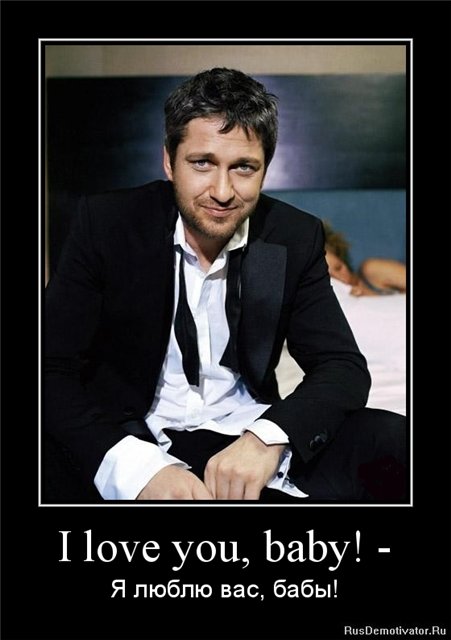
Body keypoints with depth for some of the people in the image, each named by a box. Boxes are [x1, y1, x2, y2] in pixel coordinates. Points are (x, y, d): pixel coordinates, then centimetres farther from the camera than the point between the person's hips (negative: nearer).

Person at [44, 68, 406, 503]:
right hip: (133, 436, -2)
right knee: (48, 457, -35)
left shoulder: (296, 239, -4)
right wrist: (140, 468, -32)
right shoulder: (105, 224, -10)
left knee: (393, 441, -22)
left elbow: (343, 367, -5)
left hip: (248, 435, 3)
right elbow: (51, 371, -14)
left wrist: (267, 439, -26)